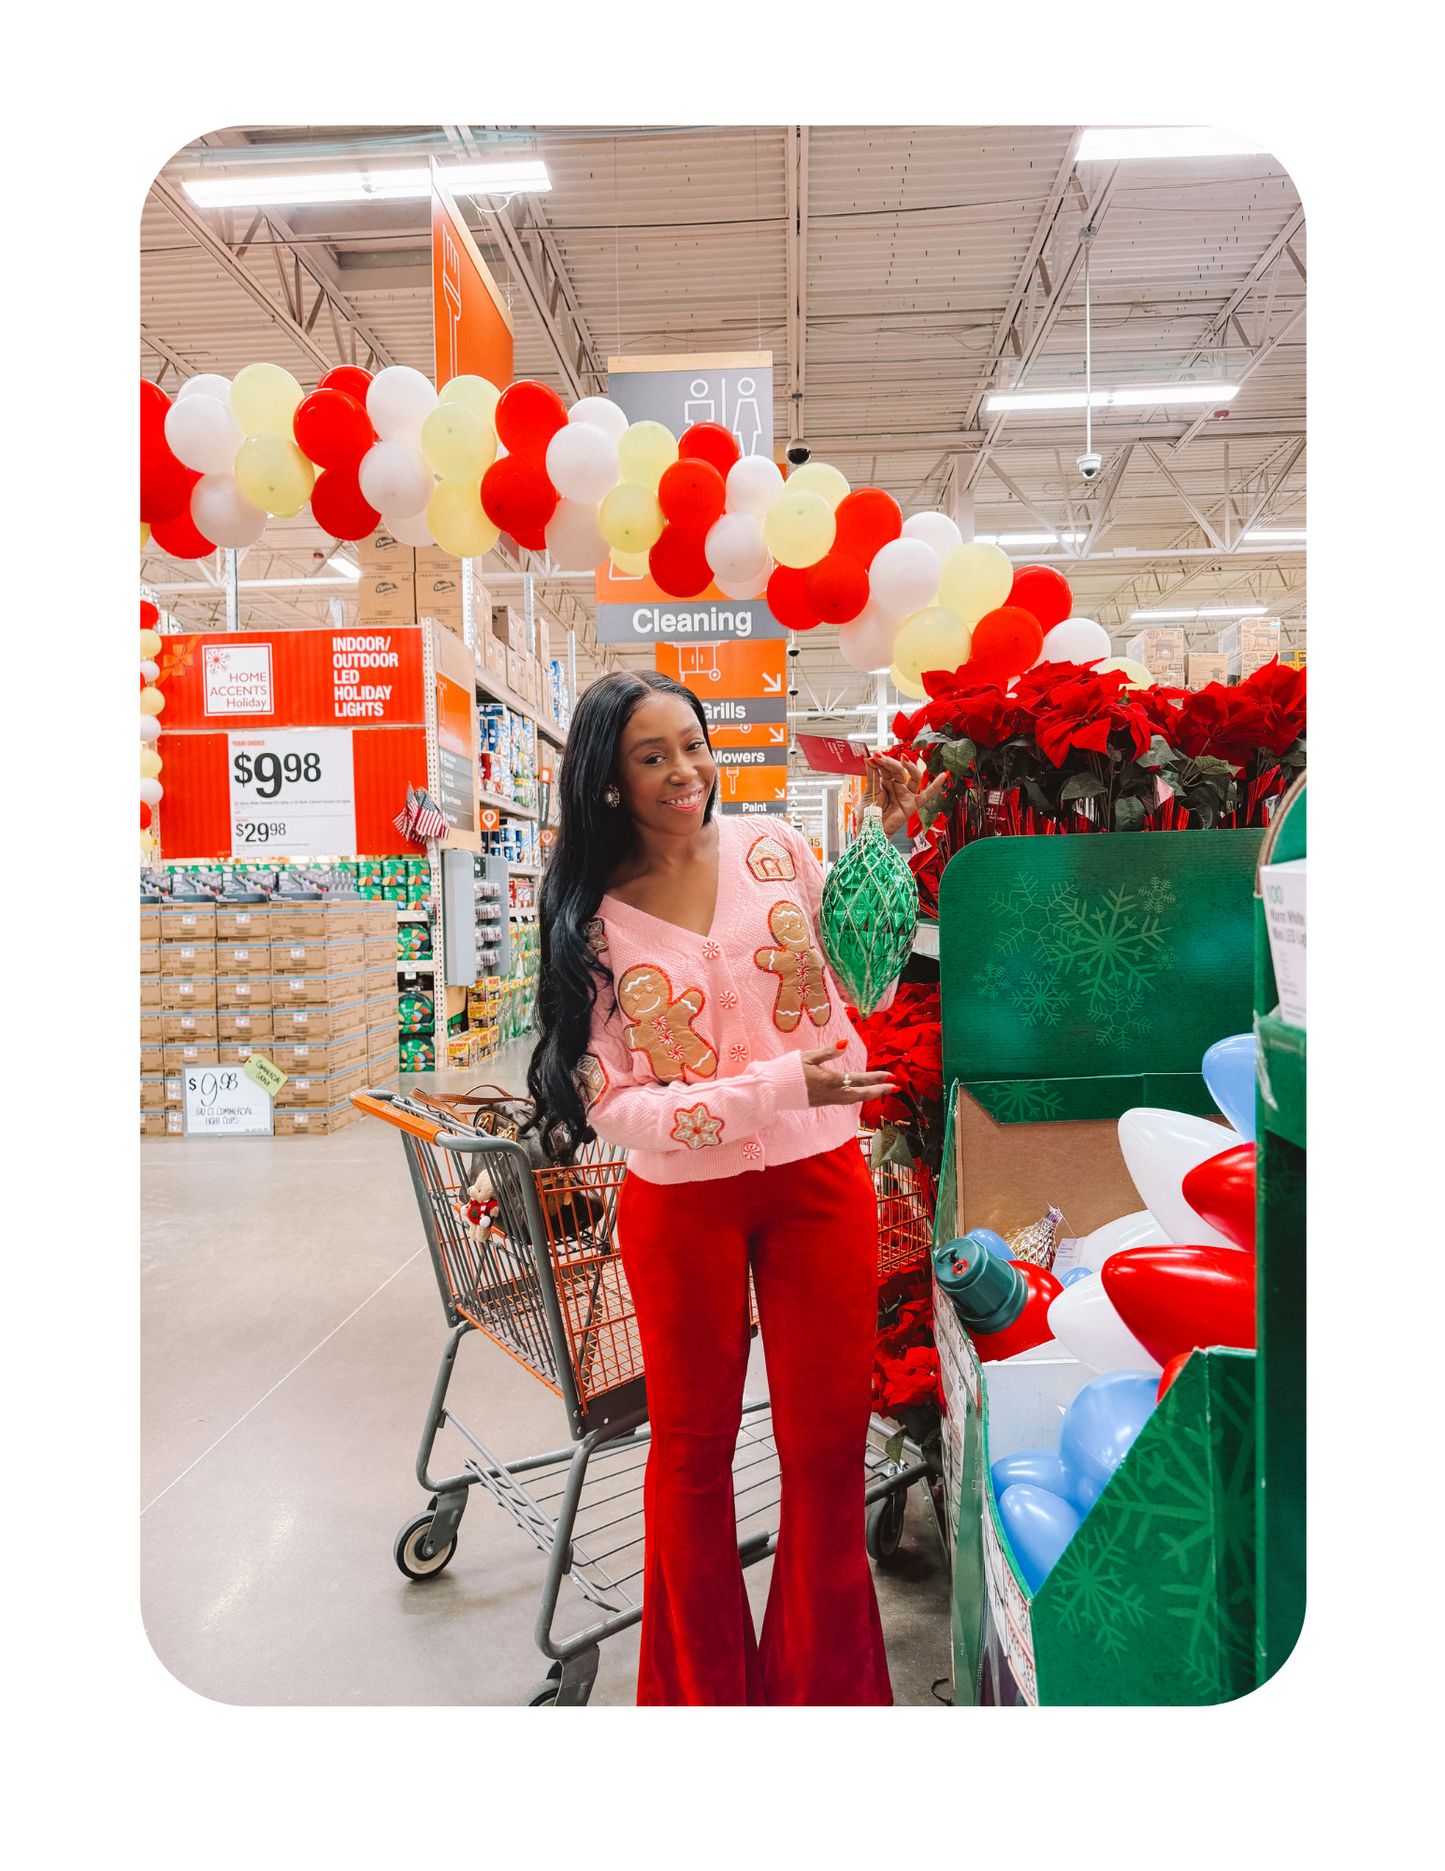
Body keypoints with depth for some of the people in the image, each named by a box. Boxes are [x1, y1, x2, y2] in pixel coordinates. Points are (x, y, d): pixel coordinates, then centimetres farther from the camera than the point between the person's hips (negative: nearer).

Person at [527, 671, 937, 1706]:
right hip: (681, 1203, -1)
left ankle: (823, 1679, 34)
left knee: (829, 1441, 10)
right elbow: (613, 1104, -14)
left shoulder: (775, 847, -2)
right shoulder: (591, 918, -8)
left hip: (819, 1176, 2)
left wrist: (889, 844, -2)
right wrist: (775, 1089, -24)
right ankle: (704, 1682, 38)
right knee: (694, 1446, 15)